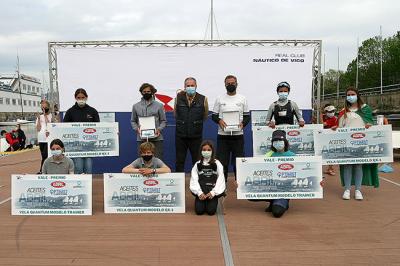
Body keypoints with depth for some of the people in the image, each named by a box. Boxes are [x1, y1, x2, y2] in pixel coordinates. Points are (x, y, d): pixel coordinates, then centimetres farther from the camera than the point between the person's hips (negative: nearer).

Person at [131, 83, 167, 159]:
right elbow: (133, 121, 16)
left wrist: (159, 129, -10)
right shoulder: (136, 106, 11)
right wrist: (137, 128, -4)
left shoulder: (159, 105, 7)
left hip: (156, 138, -1)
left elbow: (164, 121, 8)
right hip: (141, 139, 1)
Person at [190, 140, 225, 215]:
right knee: (199, 211, -12)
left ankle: (212, 202, 17)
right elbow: (194, 180, 0)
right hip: (201, 191, 1)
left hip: (213, 191, -1)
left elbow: (220, 180, -2)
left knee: (211, 211, -15)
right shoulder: (197, 164, 6)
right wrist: (199, 192, -14)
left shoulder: (217, 164, 3)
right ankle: (201, 202, 19)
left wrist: (213, 192, -13)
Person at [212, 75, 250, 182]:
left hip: (238, 135, 0)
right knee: (222, 161, 3)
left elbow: (247, 116, 8)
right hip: (223, 135, 0)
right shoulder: (219, 99, 7)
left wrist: (243, 123, -12)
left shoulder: (242, 99, 7)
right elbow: (214, 116, 6)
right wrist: (219, 121, -15)